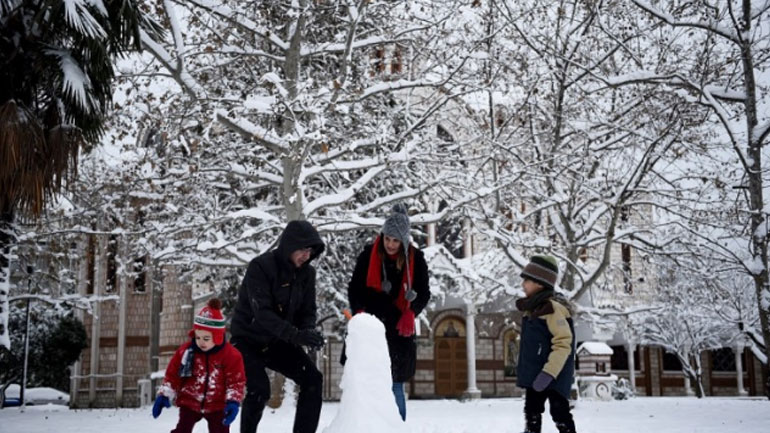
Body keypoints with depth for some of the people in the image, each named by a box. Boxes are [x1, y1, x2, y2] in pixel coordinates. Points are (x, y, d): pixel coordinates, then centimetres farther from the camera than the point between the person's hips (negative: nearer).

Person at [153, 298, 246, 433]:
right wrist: (164, 395, -6)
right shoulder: (185, 351, -9)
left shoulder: (231, 355, -15)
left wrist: (233, 401, -21)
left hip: (217, 405, -1)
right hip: (190, 402, 2)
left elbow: (236, 381, -10)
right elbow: (173, 375, 0)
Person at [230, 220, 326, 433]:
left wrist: (309, 332, -24)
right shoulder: (260, 267, -23)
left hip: (277, 341, 6)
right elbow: (262, 312, -32)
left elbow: (307, 311, -1)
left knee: (313, 379, -7)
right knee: (259, 390, -22)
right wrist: (296, 335, -44)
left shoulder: (306, 272, -5)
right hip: (248, 340, -6)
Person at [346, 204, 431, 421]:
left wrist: (411, 313, -15)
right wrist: (359, 312, -16)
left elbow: (423, 293, 4)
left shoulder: (415, 259, -2)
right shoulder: (369, 254, -3)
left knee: (395, 384, 1)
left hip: (398, 329, 0)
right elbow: (354, 288, 2)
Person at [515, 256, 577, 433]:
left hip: (554, 377, -9)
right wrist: (524, 370, 20)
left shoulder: (554, 308, -17)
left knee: (560, 413, -3)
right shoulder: (532, 309, 12)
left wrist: (549, 373, -28)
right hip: (535, 375, 10)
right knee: (532, 412, 17)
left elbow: (563, 344, -23)